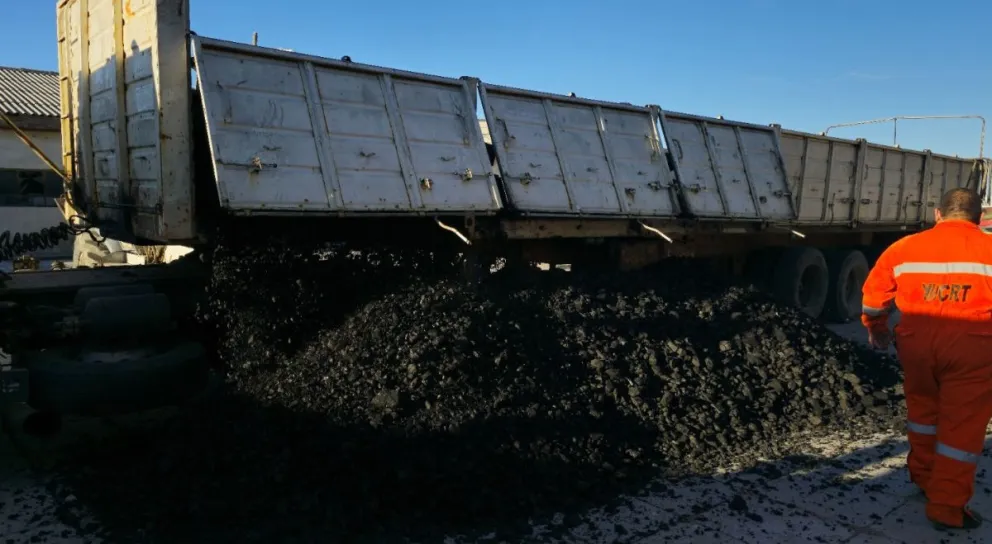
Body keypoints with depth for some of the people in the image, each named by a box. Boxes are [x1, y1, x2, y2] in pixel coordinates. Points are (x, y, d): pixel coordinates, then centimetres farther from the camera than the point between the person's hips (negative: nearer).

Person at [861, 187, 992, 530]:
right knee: (962, 424, 7)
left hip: (917, 340, 3)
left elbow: (873, 298, 15)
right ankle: (947, 507, 12)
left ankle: (923, 477, 38)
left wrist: (878, 334, 30)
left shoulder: (906, 247, 11)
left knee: (923, 406, 24)